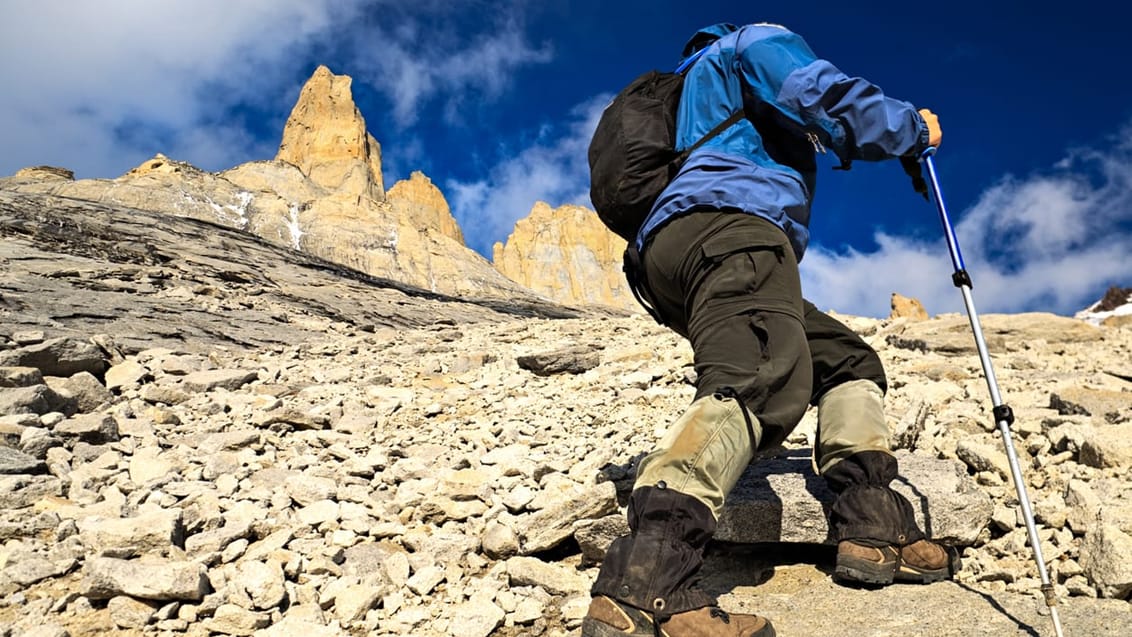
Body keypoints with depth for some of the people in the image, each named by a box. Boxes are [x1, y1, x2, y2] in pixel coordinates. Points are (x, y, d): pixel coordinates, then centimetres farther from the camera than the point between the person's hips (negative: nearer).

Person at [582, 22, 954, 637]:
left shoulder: (702, 80, 44)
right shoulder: (758, 39, 20)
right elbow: (832, 101, 2)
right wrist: (913, 127, 18)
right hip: (728, 226, -9)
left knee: (849, 359, 16)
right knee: (765, 380, -32)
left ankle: (871, 530, -4)